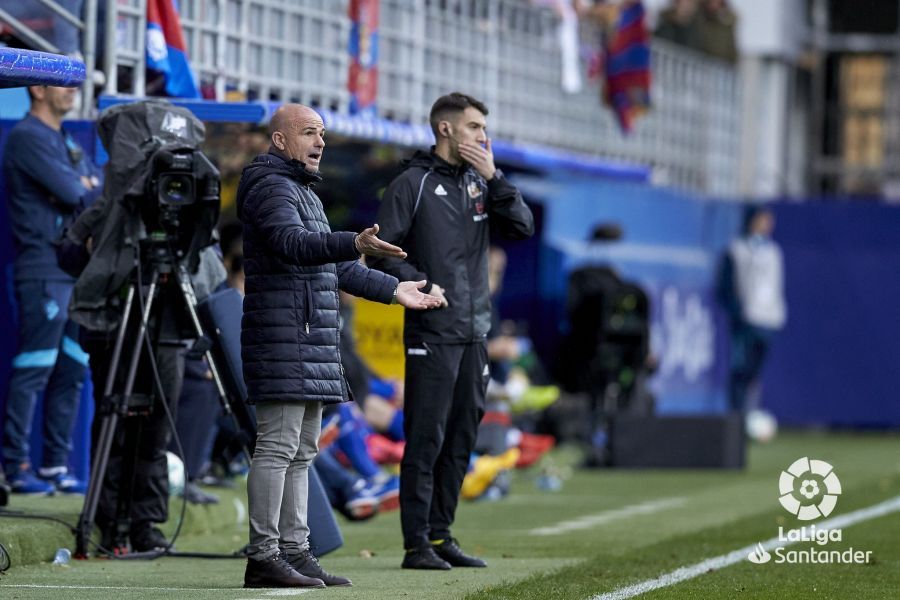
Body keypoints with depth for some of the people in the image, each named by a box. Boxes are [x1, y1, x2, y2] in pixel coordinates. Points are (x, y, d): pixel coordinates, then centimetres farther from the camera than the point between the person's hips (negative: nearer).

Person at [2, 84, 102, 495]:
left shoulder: (67, 141, 21)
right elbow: (72, 192, -16)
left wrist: (86, 186, -4)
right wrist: (88, 187, 3)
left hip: (78, 271, 9)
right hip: (43, 272, -9)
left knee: (71, 371, 8)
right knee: (33, 370, -9)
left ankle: (55, 466, 12)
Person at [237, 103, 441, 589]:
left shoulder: (302, 191, 25)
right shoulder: (270, 187, -8)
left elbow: (332, 265, 33)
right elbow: (292, 243, -27)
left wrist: (391, 289, 33)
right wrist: (354, 244, -41)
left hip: (310, 345, 11)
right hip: (282, 338, -11)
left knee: (301, 451, 10)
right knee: (277, 447, -12)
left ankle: (294, 552, 13)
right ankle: (263, 557, -14)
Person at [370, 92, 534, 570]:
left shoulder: (480, 184, 13)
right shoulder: (413, 184, -3)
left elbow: (522, 227, 1)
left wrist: (493, 177, -7)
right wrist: (420, 284, -16)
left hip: (474, 333, 6)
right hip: (432, 333, -6)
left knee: (460, 439, 9)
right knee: (426, 439, -7)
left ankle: (441, 535, 16)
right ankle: (417, 544, -6)